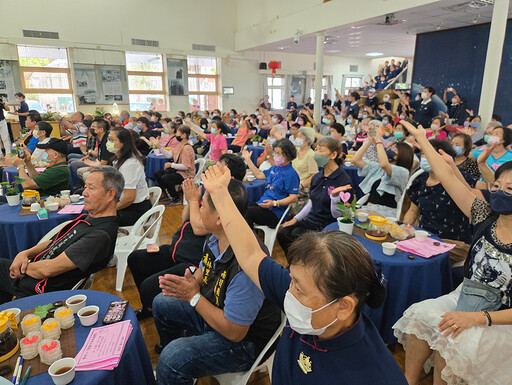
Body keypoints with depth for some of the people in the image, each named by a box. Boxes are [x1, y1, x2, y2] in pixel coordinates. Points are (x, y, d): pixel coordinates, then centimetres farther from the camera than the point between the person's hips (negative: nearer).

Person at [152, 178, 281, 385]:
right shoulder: (214, 239, -8)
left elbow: (234, 332, -29)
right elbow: (202, 273, 10)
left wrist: (194, 297, -24)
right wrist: (185, 284, -13)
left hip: (243, 341, -9)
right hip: (210, 311, 9)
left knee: (172, 360, -28)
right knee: (161, 303, 20)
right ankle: (168, 347, 48)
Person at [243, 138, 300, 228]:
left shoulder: (291, 174, -11)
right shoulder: (275, 168, 16)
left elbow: (293, 198, -16)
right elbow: (259, 175, 26)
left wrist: (274, 203, -26)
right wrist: (247, 159, 25)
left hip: (275, 213, -9)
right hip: (262, 204, 9)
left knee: (246, 212, -28)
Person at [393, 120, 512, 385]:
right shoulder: (486, 218, -5)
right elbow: (448, 179, -6)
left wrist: (477, 318, -27)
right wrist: (422, 139, -5)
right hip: (464, 299, 4)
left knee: (452, 337, -28)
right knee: (421, 315, -18)